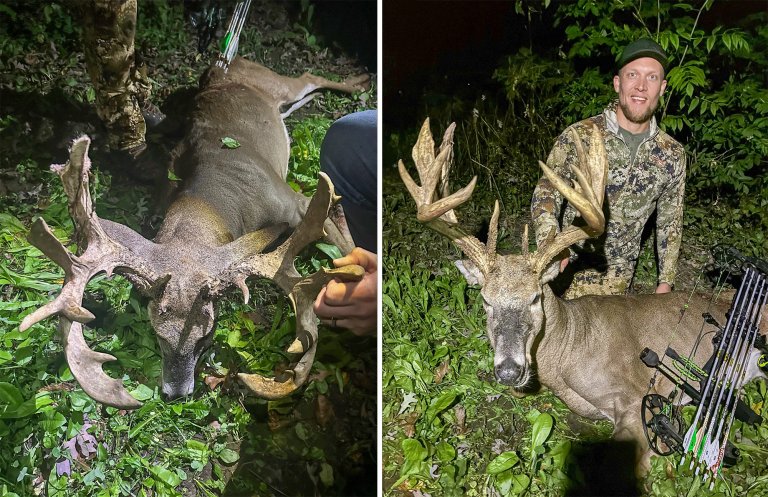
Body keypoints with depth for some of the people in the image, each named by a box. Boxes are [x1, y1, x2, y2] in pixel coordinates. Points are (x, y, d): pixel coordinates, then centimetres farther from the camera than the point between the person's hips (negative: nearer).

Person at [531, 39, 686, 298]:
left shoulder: (673, 154, 0)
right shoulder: (579, 136, -12)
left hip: (619, 280, 3)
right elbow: (546, 195, -17)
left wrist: (665, 283, 8)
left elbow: (670, 222, 9)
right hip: (570, 271, -3)